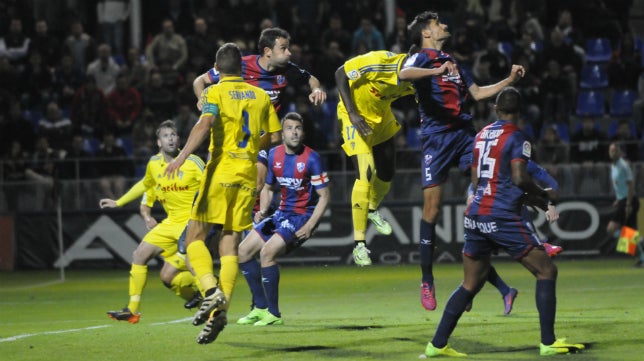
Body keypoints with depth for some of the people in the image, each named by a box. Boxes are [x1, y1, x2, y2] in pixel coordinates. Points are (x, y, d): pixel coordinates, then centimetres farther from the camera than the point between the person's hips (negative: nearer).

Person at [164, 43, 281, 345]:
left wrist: (182, 156, -30)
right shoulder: (261, 96, 12)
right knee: (229, 244, 5)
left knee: (195, 236, 3)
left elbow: (205, 123, -21)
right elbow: (273, 134, 14)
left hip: (221, 171, -4)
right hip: (248, 175, 4)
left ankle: (212, 290, -19)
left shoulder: (215, 93, -2)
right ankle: (220, 310, -5)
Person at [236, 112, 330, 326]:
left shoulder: (311, 159, -15)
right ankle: (260, 307, 13)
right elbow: (268, 188, 18)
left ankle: (274, 314, -15)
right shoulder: (274, 155, 4)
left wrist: (309, 227, -20)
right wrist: (263, 211, -2)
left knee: (267, 252, -25)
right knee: (244, 250, 3)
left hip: (303, 216, -8)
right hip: (282, 213, 8)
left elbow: (324, 196, -12)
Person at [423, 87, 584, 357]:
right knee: (546, 271, 2)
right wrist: (545, 195, 0)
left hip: (475, 215, 7)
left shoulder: (481, 136, 15)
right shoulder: (516, 138, -7)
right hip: (503, 218, -7)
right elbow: (520, 178, -19)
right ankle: (548, 342, -3)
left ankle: (437, 344, 13)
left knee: (470, 285, 16)